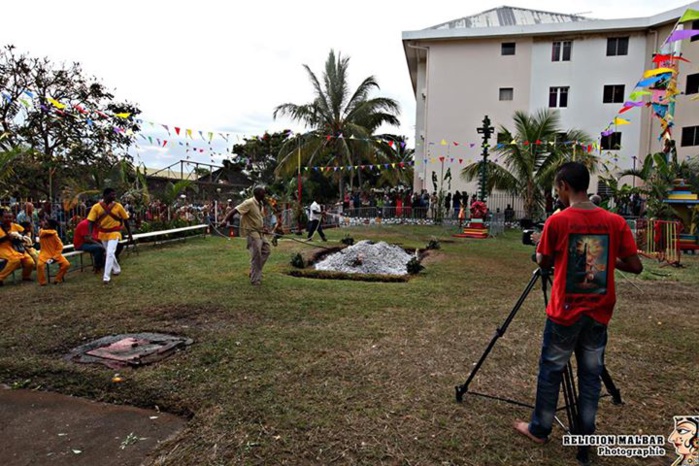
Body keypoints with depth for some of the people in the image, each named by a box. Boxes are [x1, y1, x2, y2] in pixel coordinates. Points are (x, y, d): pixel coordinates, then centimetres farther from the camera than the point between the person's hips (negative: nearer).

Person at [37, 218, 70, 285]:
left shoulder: (54, 234, -7)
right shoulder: (41, 231, -3)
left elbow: (60, 247, -6)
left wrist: (55, 257, -14)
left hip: (55, 254, 1)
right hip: (44, 254, -1)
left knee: (66, 264, -17)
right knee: (40, 265, -30)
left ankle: (58, 279, 5)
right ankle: (42, 282, -10)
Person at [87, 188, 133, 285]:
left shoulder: (118, 206, -9)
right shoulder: (96, 207, -9)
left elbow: (126, 220, -1)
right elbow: (91, 221, -8)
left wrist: (130, 235, 2)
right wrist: (90, 234, -23)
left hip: (114, 233, -3)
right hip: (102, 233, 3)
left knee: (110, 253, -14)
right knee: (110, 253, 18)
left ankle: (106, 277, -10)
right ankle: (117, 269, 40)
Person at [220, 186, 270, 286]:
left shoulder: (259, 204, 9)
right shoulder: (249, 203, -18)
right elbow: (235, 210, -24)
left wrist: (263, 228, 10)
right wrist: (225, 220, -33)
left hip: (259, 232, 9)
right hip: (252, 232, -9)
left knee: (267, 250, 13)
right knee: (256, 256, -6)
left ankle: (255, 272, 24)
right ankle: (255, 280, 6)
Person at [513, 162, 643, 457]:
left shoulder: (557, 221, -14)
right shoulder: (616, 222, -4)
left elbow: (544, 264, -3)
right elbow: (635, 266, -2)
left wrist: (540, 248, 17)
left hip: (565, 312, -3)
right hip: (598, 313, 4)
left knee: (551, 371, 10)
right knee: (591, 373, 15)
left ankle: (539, 429, 23)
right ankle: (586, 433, 26)